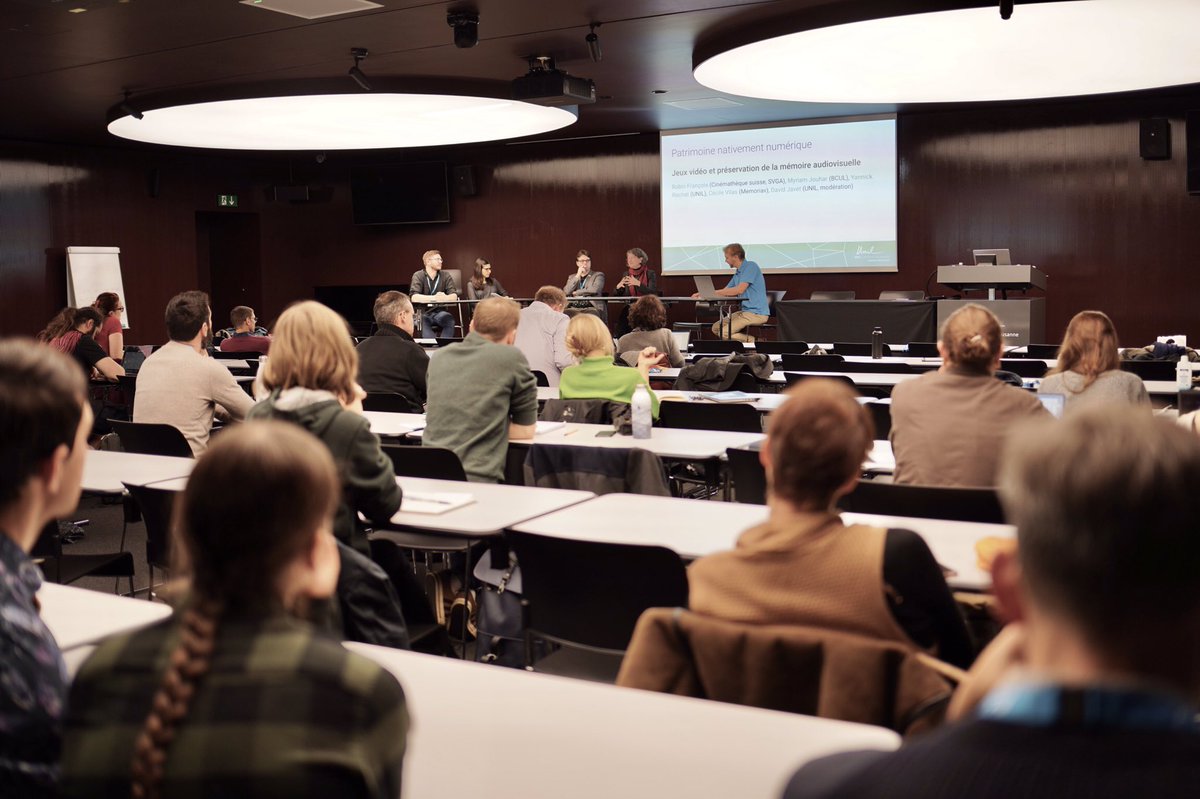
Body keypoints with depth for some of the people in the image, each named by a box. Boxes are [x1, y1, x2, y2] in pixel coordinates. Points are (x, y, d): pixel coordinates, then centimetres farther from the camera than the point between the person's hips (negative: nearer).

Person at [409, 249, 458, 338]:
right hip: (423, 313, -2)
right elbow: (414, 297, -17)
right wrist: (434, 298, -31)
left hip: (440, 312, 2)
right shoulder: (418, 276, -2)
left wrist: (444, 298, -32)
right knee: (424, 321, -35)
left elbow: (454, 296, -7)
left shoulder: (446, 276, 6)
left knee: (450, 319, -30)